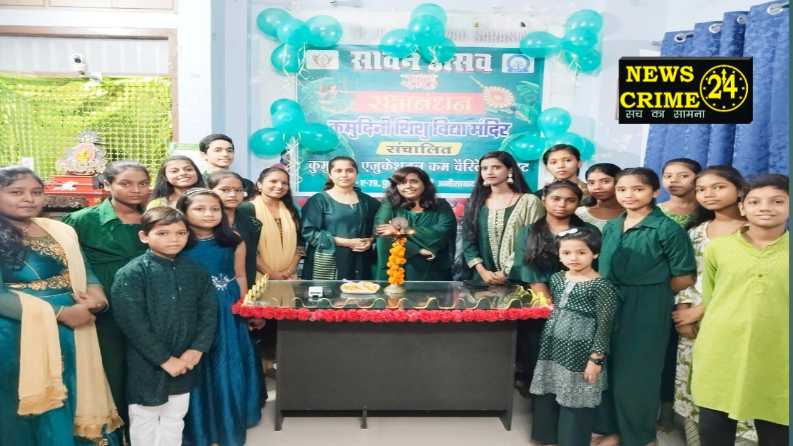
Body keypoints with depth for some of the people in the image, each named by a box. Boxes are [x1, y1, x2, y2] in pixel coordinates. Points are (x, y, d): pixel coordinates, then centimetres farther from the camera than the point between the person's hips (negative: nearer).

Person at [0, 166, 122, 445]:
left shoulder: (61, 232, 9)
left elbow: (84, 272, 15)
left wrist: (96, 295, -8)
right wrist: (59, 313, -20)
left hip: (72, 335, 5)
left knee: (71, 407, 15)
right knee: (29, 415, 7)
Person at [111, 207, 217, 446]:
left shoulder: (196, 271, 2)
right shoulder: (131, 273, -13)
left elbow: (209, 312, 2)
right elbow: (132, 323, -18)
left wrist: (197, 349, -11)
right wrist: (164, 359, -17)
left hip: (185, 362, 5)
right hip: (147, 364, -4)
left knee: (175, 419, 18)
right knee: (145, 420, 12)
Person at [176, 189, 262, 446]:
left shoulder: (234, 241, 0)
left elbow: (240, 276, 7)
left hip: (228, 313, 2)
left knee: (228, 369, 11)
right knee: (196, 371, 8)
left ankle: (229, 423, 30)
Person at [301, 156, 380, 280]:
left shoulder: (367, 201, 11)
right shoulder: (318, 200, -2)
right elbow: (309, 232, -11)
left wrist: (370, 241, -4)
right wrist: (347, 243, -14)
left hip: (359, 263, 3)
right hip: (327, 263, -3)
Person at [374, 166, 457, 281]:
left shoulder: (441, 206, 5)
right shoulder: (389, 205, 4)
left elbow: (443, 232, -12)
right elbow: (382, 234, -12)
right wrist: (418, 249, -20)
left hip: (434, 273, 1)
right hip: (400, 273, -1)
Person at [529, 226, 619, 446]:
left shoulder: (602, 286, -13)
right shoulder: (557, 279, 6)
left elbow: (604, 327, -12)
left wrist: (596, 359, -14)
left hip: (579, 353, -6)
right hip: (553, 349, 6)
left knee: (574, 403, 4)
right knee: (547, 398, 14)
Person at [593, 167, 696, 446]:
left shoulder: (667, 229, -11)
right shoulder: (610, 227, 8)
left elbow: (684, 277, -10)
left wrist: (651, 294, -4)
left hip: (646, 310, -6)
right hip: (609, 307, 6)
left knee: (635, 373, 5)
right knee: (607, 369, 12)